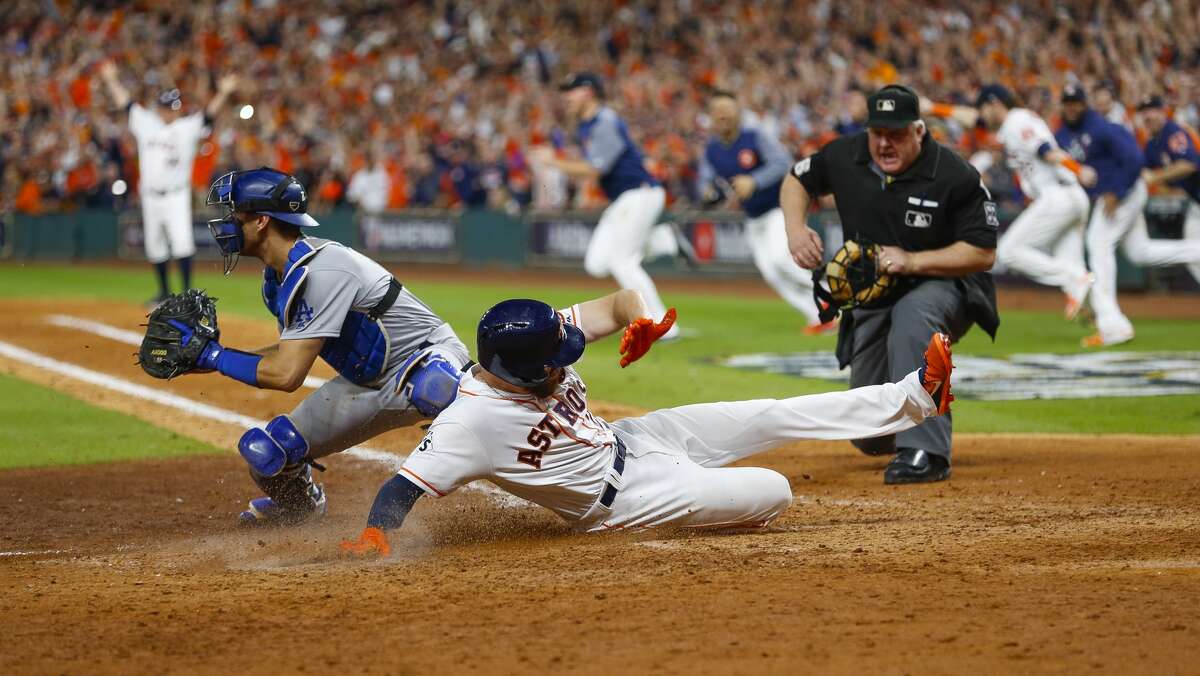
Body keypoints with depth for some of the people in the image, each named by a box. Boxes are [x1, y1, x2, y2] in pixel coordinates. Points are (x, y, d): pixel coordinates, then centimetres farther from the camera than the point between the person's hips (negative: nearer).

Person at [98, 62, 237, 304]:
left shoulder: (189, 127, -2)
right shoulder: (146, 122, 9)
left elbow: (209, 114, -15)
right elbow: (125, 102, 12)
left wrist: (223, 93, -30)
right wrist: (111, 81, 8)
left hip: (177, 196, -4)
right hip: (150, 196, 4)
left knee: (182, 243, -16)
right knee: (155, 247, 11)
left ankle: (187, 292, -13)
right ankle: (164, 292, 24)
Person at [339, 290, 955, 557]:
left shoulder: (534, 345, -14)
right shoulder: (471, 421, -33)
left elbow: (619, 304, -8)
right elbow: (404, 486, -34)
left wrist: (640, 316, -31)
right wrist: (374, 536, -53)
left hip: (629, 438, 6)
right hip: (621, 496, -6)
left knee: (773, 416, 2)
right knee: (774, 491, -10)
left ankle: (915, 397, 11)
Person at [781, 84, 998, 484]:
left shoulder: (955, 177, -21)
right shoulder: (846, 158, -8)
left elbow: (983, 253, -20)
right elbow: (797, 180, 11)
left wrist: (911, 261, -30)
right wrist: (796, 230, -9)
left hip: (942, 284, -5)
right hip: (873, 298, 5)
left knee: (911, 318, -43)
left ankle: (924, 451, -42)